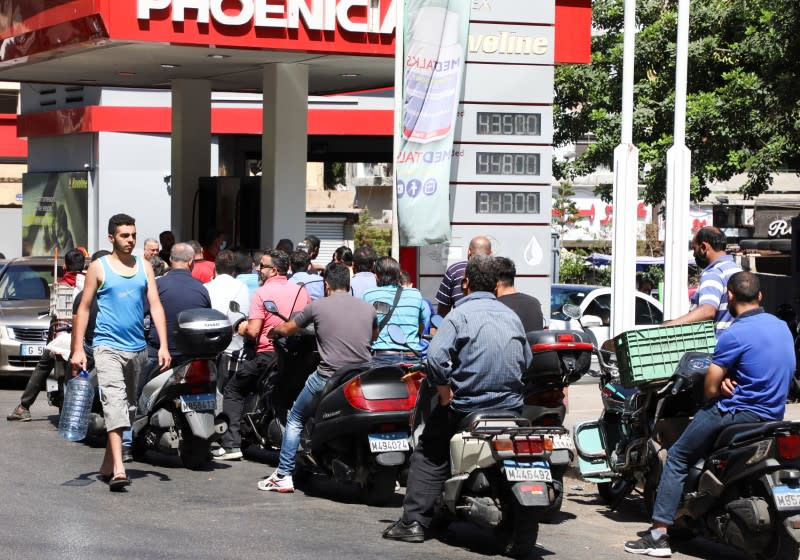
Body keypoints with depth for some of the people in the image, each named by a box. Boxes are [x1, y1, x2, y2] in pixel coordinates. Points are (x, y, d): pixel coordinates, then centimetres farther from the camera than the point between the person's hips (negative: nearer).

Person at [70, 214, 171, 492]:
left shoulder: (144, 267, 10)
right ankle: (118, 469, -28)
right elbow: (84, 308, 3)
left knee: (126, 407, 12)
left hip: (137, 347, 5)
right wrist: (78, 349, -4)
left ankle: (108, 464, 24)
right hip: (108, 346, -5)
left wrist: (163, 345, -4)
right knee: (114, 403, -19)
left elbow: (155, 306, 7)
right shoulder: (99, 267, 1)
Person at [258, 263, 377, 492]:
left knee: (295, 420, 16)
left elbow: (287, 329, 13)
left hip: (328, 379, -2)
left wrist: (273, 332, 36)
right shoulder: (367, 308, 8)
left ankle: (283, 476, 12)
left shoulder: (318, 306, 0)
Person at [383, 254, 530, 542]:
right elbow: (526, 360, 14)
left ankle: (414, 521, -4)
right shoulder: (511, 316, 11)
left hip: (468, 405, -5)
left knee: (428, 454, 6)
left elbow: (436, 357, -21)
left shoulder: (460, 314, -8)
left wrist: (446, 397, -12)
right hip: (511, 405, 5)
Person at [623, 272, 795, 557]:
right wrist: (731, 379, 2)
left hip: (738, 413, -8)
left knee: (677, 457, 4)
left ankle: (659, 534, -3)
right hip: (774, 415, 8)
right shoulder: (782, 328, 9)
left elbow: (710, 388, -15)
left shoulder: (734, 334, -16)